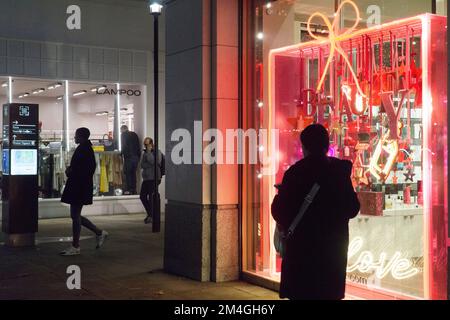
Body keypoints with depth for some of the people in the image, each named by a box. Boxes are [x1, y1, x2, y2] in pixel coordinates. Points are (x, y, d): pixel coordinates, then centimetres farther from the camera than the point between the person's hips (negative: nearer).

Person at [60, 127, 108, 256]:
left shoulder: (84, 150, -15)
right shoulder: (84, 149, 17)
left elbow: (87, 169, -22)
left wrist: (71, 171, -12)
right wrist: (71, 170, 11)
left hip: (80, 187, -10)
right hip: (78, 187, 10)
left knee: (75, 215, -4)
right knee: (76, 215, 14)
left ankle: (75, 247, 3)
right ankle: (99, 232, 21)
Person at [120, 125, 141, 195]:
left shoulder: (124, 135, -2)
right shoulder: (134, 134, 15)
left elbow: (124, 146, -10)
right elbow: (138, 147, 14)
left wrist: (122, 153, 2)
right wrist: (138, 156, 15)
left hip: (128, 157, -6)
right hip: (136, 157, 6)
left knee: (127, 173, -2)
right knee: (133, 173, 11)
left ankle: (128, 190, -6)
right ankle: (134, 190, 10)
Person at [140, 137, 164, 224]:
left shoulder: (157, 152, -4)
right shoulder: (145, 153, 16)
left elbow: (153, 162, -18)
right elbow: (142, 165, 11)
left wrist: (149, 151, -13)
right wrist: (150, 165, -2)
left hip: (154, 178, -7)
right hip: (146, 178, 7)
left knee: (151, 197, -5)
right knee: (142, 196, 9)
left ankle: (151, 216, 3)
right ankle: (150, 214, 20)